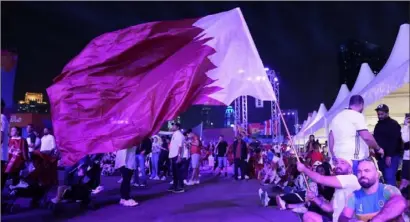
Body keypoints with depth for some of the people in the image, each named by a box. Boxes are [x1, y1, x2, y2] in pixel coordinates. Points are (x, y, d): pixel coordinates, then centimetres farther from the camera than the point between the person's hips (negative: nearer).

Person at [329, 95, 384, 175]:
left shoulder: (337, 117, 16)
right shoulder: (357, 115, -6)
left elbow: (331, 139, 17)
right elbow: (367, 137, -15)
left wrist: (334, 156, 21)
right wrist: (378, 148, 2)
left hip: (339, 159, 8)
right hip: (354, 159, -7)